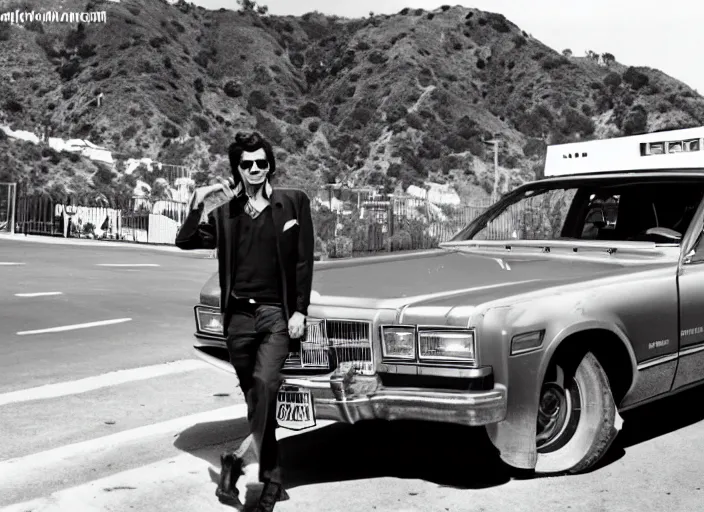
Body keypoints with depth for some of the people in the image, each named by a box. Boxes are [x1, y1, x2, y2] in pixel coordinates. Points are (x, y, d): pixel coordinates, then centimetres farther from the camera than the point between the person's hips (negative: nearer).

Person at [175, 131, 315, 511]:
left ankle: (237, 458, -21)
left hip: (276, 313, -3)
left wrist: (300, 311, -4)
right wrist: (197, 203, -8)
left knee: (265, 385, -25)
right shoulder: (225, 212, 11)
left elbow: (304, 261, 1)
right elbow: (185, 242, 2)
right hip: (238, 315, 3)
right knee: (255, 398, 10)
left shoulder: (293, 202, 4)